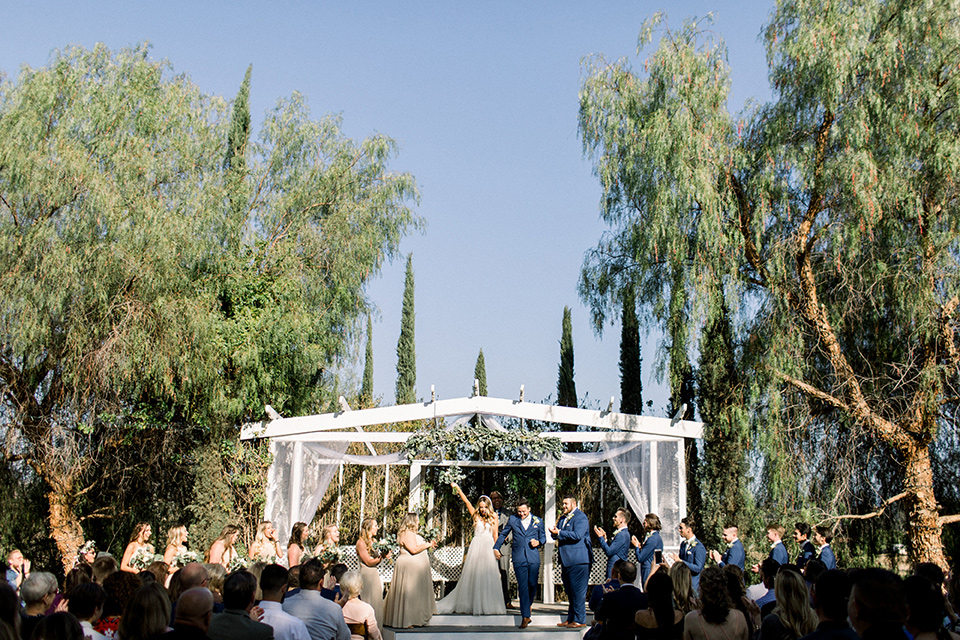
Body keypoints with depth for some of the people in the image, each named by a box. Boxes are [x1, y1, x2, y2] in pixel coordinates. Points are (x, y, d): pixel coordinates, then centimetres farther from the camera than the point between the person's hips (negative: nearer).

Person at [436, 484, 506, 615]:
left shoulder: (493, 517, 8)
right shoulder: (475, 516, 8)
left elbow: (495, 534, 6)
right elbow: (467, 502, 8)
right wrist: (458, 489, 8)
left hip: (489, 548, 0)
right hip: (476, 547, 0)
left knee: (488, 577, -1)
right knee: (473, 576, 1)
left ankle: (487, 605, 5)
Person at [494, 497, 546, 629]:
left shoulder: (538, 521, 8)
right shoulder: (512, 519, 7)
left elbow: (543, 538, 17)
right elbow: (503, 534, 20)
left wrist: (538, 542, -4)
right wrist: (496, 548, 20)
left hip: (533, 558, 1)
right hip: (519, 558, -1)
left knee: (532, 584, 1)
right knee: (523, 586, -5)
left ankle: (528, 604, 32)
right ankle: (525, 616, -4)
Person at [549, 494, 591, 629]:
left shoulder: (580, 517, -9)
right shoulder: (563, 518, 20)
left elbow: (577, 535, -21)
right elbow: (557, 534, 21)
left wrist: (559, 533, -19)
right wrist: (554, 532, -2)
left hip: (578, 560, -9)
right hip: (566, 561, 9)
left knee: (578, 591, -6)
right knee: (569, 591, 14)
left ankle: (580, 620, -1)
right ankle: (571, 618, 21)